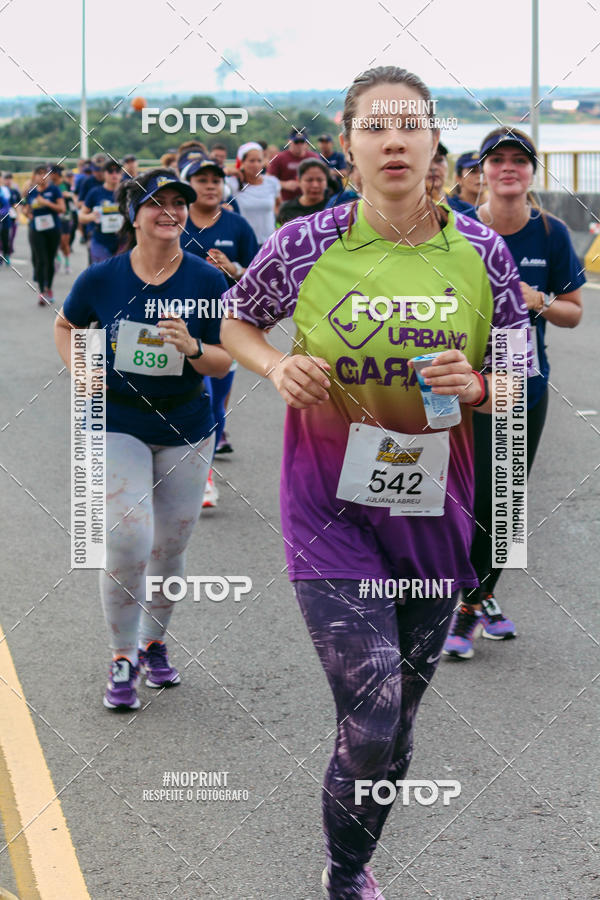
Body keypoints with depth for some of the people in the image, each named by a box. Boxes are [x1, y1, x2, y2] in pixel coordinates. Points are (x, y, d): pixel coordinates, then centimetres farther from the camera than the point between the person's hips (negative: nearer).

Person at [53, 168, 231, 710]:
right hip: (118, 423, -2)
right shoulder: (101, 279, -7)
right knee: (127, 543, -14)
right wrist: (79, 367, -6)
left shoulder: (207, 281, -7)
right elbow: (66, 326, 12)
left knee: (171, 548, 11)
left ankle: (154, 643, 34)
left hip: (186, 427, 2)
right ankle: (123, 660, 3)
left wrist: (192, 348, -26)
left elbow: (225, 362, -5)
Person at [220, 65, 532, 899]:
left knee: (397, 721, 15)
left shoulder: (482, 253, -2)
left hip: (435, 511, 3)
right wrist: (278, 367, -11)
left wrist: (474, 386, -15)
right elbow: (236, 322, 10)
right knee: (371, 718, -14)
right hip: (331, 509, -3)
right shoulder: (304, 246, -8)